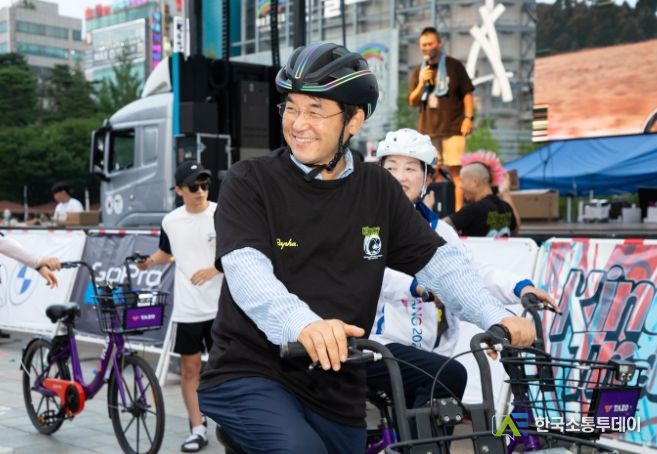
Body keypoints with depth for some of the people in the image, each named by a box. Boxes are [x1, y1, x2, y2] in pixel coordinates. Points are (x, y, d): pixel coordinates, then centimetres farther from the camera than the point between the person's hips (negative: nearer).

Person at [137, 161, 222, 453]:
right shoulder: (171, 221, 3)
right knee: (189, 368, 6)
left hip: (221, 307, -3)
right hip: (187, 310, 3)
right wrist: (150, 261, 0)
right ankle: (197, 430, 16)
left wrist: (214, 269, -19)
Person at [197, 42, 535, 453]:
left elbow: (440, 261, 1)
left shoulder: (379, 191, 4)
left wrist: (497, 317, -16)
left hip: (337, 396, 5)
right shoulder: (250, 182, -8)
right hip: (250, 375, -5)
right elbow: (247, 270, -24)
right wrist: (303, 323, -43)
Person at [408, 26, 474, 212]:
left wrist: (468, 117, -9)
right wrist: (422, 83, -8)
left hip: (452, 128, -3)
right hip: (427, 130, 3)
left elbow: (467, 94, 2)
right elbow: (412, 103, 7)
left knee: (455, 170, -6)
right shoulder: (417, 72, 11)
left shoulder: (454, 66, 3)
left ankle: (458, 212, -5)